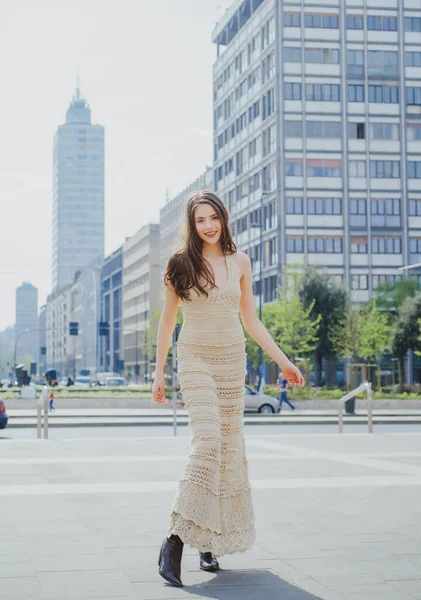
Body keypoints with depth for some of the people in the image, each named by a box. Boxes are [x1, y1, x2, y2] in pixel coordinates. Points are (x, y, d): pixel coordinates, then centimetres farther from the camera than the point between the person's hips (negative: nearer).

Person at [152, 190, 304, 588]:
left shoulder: (239, 262, 6)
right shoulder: (180, 264, -2)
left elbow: (250, 320, 11)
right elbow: (167, 321, 4)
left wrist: (282, 361, 8)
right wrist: (158, 372, 3)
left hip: (232, 360, 4)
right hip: (196, 359, -4)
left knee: (229, 447, 4)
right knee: (207, 441, -19)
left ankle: (211, 540, 16)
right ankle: (175, 538, -18)